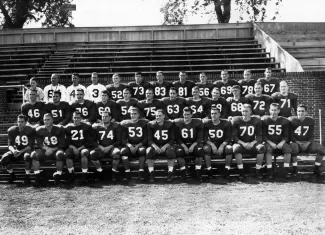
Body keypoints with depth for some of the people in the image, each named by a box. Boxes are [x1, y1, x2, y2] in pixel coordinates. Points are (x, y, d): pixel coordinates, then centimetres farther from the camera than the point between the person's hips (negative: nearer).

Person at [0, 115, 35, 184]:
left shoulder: (30, 130, -10)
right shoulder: (12, 130, 0)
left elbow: (30, 146, -12)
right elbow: (10, 145, -3)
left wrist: (21, 152, -27)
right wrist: (13, 150, -27)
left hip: (26, 150, -4)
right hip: (16, 150, 4)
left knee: (27, 156, -40)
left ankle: (27, 176, -22)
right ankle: (12, 175, 1)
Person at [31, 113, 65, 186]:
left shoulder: (59, 129, -1)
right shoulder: (39, 130, 5)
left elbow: (62, 145, -2)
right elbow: (39, 144, 2)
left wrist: (52, 150, -14)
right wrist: (47, 149, -17)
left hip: (56, 150, -2)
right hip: (45, 150, 3)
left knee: (60, 154, -37)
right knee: (34, 154, -25)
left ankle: (58, 176, -25)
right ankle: (38, 177, -21)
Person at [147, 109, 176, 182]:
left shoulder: (170, 124, -2)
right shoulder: (151, 125, 0)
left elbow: (172, 140, -3)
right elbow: (149, 140, -3)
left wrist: (165, 146, -21)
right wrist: (155, 146, -24)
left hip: (166, 145, -1)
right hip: (155, 146, 1)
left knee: (171, 151, -34)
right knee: (149, 151, -31)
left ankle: (170, 174, -26)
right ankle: (151, 174, -23)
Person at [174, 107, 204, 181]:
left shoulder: (197, 123, -3)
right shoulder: (177, 123, 0)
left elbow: (200, 138, -4)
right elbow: (177, 138, -1)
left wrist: (193, 146, -19)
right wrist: (184, 146, -15)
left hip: (194, 144, 0)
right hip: (183, 144, 0)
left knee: (200, 150, -32)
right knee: (178, 151, -32)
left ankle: (198, 173, -23)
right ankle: (183, 173, -21)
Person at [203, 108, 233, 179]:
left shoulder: (226, 123, -2)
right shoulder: (206, 123, 0)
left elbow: (228, 138, -6)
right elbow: (205, 138, -4)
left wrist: (222, 145, -24)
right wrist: (212, 144, -22)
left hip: (222, 144, 0)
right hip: (211, 144, 1)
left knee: (229, 148, -32)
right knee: (206, 148, -32)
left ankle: (227, 171, -24)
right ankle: (209, 171, -25)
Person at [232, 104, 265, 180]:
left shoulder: (256, 121, 3)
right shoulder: (236, 120, -1)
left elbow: (259, 136, 0)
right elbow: (234, 136, -4)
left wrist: (252, 143, -19)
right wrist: (243, 143, -20)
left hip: (252, 144, 1)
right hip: (240, 143, -1)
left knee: (261, 147, -29)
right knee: (236, 147, -35)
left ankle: (258, 172, -18)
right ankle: (241, 172, -27)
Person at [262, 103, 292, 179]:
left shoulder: (284, 121, 6)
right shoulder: (265, 120, 0)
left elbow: (286, 136, 7)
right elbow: (263, 136, -2)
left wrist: (282, 142, -14)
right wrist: (270, 143, -17)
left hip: (280, 142, 2)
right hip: (269, 142, -2)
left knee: (288, 149, -27)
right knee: (268, 149, -35)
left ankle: (286, 172, -21)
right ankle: (269, 172, -31)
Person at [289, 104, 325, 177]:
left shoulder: (310, 121, 3)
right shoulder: (292, 120, -6)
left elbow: (311, 135, 4)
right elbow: (291, 135, -6)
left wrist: (308, 143, -15)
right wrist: (298, 143, -19)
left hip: (307, 143, 3)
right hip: (296, 142, -3)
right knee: (293, 148, -39)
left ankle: (316, 169, -3)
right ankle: (295, 169, -22)